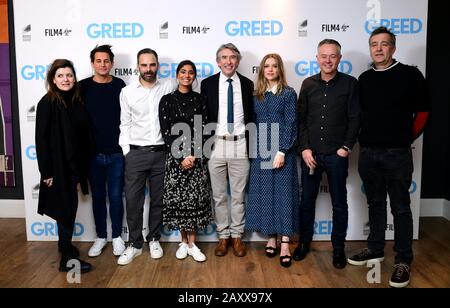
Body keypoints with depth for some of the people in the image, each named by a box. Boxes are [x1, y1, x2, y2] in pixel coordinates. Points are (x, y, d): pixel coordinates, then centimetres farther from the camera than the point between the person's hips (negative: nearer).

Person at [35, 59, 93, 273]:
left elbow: (83, 134, 8)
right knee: (66, 208, 1)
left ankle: (65, 245, 35)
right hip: (57, 165, -6)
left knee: (70, 207, 16)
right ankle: (68, 257, 13)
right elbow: (41, 139, -12)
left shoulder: (77, 101, 5)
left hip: (74, 163, 6)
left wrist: (84, 165, 8)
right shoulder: (47, 103, -11)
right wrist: (46, 171, -15)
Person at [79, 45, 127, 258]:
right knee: (98, 196, 12)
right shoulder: (83, 87, 0)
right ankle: (101, 236, 27)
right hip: (93, 153, 1)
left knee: (115, 196, 7)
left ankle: (117, 236, 23)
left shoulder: (120, 86, 0)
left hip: (117, 152, -1)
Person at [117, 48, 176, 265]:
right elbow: (125, 124, 5)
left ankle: (154, 239, 28)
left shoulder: (169, 87, 0)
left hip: (162, 152, 0)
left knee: (158, 199, 11)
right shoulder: (127, 92, 1)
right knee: (133, 200, 4)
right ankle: (135, 244, 20)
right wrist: (126, 150, 0)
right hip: (136, 153, 0)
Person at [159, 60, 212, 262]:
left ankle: (192, 244, 13)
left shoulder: (199, 99, 7)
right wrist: (180, 157, -11)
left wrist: (193, 155, -10)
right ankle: (184, 242, 20)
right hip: (175, 156, -1)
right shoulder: (167, 100, 2)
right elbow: (165, 132, -3)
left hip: (197, 156, 1)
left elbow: (203, 129, 2)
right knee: (178, 198, 3)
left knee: (196, 198, 1)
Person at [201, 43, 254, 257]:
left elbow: (251, 116, 8)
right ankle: (223, 236, 23)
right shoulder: (208, 83, 3)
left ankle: (237, 236, 23)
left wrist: (251, 144, 2)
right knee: (219, 195, 9)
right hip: (215, 145, 0)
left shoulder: (247, 84, 5)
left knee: (238, 195, 9)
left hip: (240, 145, 0)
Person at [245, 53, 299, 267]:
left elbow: (290, 125, -8)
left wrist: (281, 152, -16)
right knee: (265, 194, 6)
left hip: (282, 151, -4)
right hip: (261, 152, 4)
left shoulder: (289, 93, -2)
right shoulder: (257, 95, 10)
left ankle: (285, 245, 4)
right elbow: (255, 124, 10)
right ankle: (271, 239, 18)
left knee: (283, 193, -1)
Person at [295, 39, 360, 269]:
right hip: (311, 153, 2)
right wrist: (304, 148, -4)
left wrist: (346, 147, -9)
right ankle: (304, 241, 29)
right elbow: (301, 118, 4)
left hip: (337, 154, -2)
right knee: (307, 199, 12)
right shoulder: (308, 84, 5)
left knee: (339, 203, 9)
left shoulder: (350, 83, -2)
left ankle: (338, 247, 26)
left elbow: (355, 118, -2)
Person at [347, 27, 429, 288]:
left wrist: (406, 137, 5)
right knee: (375, 204, 15)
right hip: (368, 152, 4)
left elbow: (422, 111, 2)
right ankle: (375, 249, 28)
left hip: (397, 153, -4)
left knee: (401, 207, 4)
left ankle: (404, 261, 15)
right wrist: (365, 138, 8)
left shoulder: (410, 75, -2)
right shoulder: (365, 79, 9)